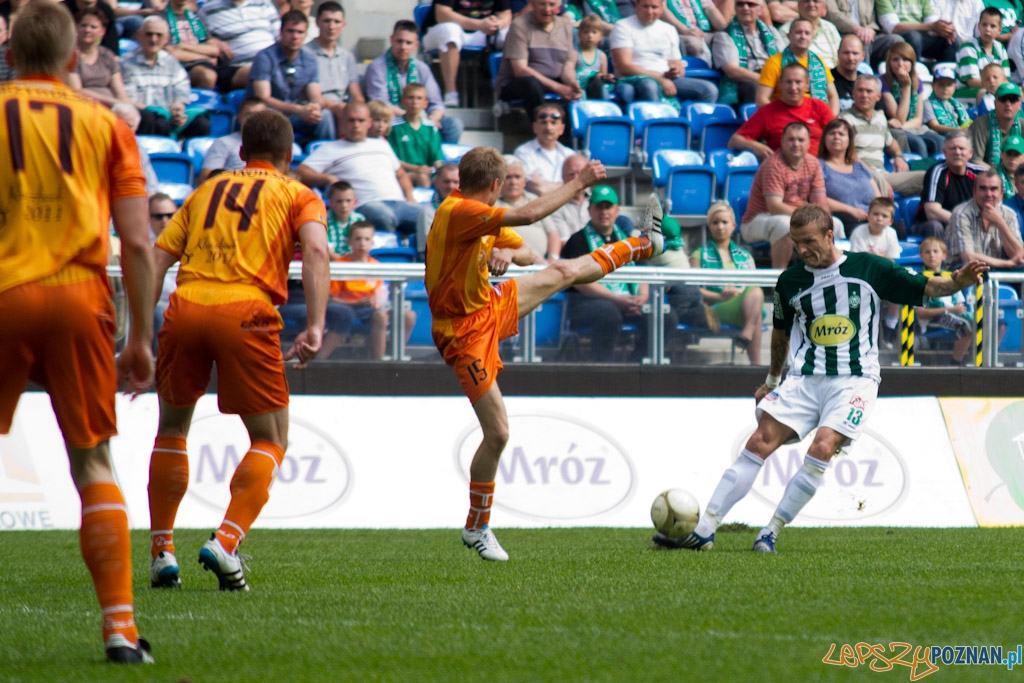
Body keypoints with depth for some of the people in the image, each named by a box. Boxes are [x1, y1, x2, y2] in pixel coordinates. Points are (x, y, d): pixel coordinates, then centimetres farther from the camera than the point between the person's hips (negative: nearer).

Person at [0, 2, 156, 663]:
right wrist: (141, 338, 10)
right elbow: (138, 244, 4)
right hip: (80, 298, 1)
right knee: (95, 465, 7)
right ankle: (120, 625, -1)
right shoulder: (106, 124, 10)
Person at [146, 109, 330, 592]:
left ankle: (161, 552, 17)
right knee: (271, 440, 9)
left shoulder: (206, 191, 26)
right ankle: (225, 542, -11)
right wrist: (315, 326, -12)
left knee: (172, 430, 22)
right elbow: (315, 250, -4)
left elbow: (157, 257, 16)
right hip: (245, 312, -3)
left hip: (185, 304, 3)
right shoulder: (298, 195, 16)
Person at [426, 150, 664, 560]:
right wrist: (579, 183, -25)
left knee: (563, 272, 22)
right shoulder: (456, 212, -26)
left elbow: (527, 254, 12)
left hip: (491, 308, 9)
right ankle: (477, 528, 8)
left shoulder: (480, 217, 5)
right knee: (497, 434, -7)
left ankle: (643, 244, 44)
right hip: (466, 331, -9)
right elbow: (528, 215, -35)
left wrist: (507, 252, -13)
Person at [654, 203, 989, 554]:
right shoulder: (790, 281, 8)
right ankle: (703, 531, -13)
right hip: (804, 378, 3)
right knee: (760, 443, -12)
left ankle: (771, 533, -17)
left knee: (821, 449, -24)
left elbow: (924, 287, 2)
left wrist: (957, 282, -18)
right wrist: (772, 381, 33)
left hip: (855, 379, -3)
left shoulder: (868, 268, -1)